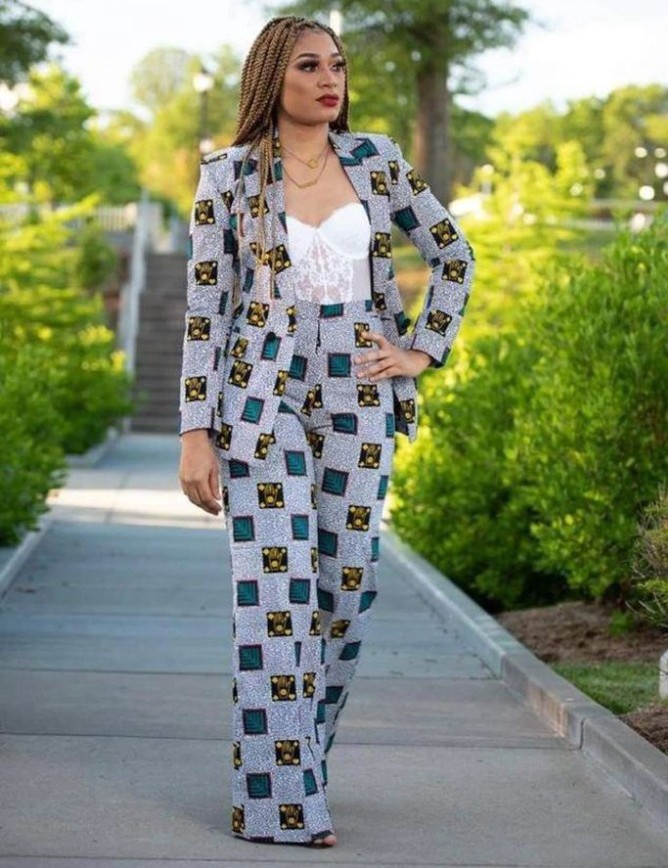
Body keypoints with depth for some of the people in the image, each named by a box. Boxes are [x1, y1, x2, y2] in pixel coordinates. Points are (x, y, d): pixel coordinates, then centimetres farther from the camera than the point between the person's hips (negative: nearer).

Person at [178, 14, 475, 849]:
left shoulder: (376, 161, 5)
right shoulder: (228, 176, -2)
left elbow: (453, 254, 16)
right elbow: (205, 308, -3)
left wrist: (424, 351, 7)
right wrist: (195, 433, -7)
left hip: (358, 398, 4)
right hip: (266, 396, -3)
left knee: (346, 586, 6)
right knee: (278, 589, -10)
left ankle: (297, 761, 22)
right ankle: (278, 801, -4)